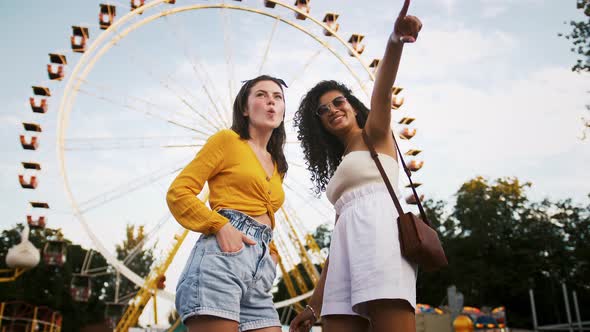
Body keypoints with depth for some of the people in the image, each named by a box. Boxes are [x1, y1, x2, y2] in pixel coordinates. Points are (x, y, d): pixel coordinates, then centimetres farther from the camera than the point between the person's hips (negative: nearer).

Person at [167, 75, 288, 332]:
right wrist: (220, 226, -14)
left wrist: (271, 254, 12)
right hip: (223, 253, -6)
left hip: (260, 268, 7)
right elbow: (178, 192, 0)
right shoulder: (227, 139, 7)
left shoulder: (276, 165, 27)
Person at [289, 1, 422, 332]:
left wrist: (395, 40, -27)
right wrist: (315, 304, 21)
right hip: (348, 246, 7)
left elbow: (382, 94, -6)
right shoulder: (342, 167, 32)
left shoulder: (375, 136, 17)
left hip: (376, 231, -7)